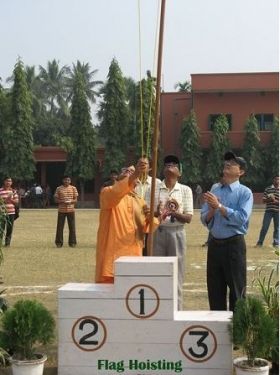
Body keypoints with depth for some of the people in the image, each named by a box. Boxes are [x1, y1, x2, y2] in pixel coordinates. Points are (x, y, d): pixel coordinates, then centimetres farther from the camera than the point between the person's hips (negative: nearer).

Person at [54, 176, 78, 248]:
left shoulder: (73, 188, 6)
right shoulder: (59, 189, 3)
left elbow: (75, 200, 6)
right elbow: (56, 200, 3)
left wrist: (71, 201, -15)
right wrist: (62, 201, -15)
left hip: (71, 210, 1)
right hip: (61, 210, -1)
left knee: (72, 227, 2)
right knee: (60, 226, 0)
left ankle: (72, 242, 11)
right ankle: (59, 243, 8)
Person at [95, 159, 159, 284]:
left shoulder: (139, 201, 17)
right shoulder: (108, 193, 2)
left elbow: (149, 227, 12)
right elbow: (115, 193, -24)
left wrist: (149, 219, -12)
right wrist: (133, 175, -37)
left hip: (134, 255, 5)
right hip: (113, 254, -5)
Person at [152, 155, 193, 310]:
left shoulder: (185, 190, 3)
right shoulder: (154, 189, 5)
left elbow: (188, 218, -1)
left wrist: (175, 213, -20)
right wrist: (156, 213, -18)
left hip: (177, 233, 0)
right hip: (158, 232, 1)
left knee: (176, 274, 3)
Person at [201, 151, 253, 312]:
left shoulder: (245, 192, -6)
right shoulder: (214, 190, 9)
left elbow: (241, 218, -20)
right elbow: (205, 219, 7)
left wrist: (219, 206, -19)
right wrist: (212, 209, -13)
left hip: (234, 244, -5)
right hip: (214, 243, 5)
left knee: (237, 288, 2)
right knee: (214, 288, 13)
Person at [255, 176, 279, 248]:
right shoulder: (268, 189, 6)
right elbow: (264, 200, 3)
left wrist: (276, 201, -16)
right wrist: (270, 199, -15)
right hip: (269, 210, 0)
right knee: (264, 227, -1)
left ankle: (276, 243, 14)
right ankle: (260, 242, 5)